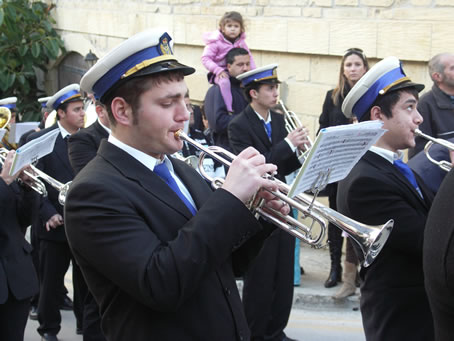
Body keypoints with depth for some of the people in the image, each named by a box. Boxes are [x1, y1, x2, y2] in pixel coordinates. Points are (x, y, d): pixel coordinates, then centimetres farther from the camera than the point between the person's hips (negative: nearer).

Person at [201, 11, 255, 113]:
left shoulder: (241, 42, 7)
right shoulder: (216, 42, -10)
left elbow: (248, 56, 15)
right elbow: (205, 58, -13)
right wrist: (218, 70, -25)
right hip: (220, 74, -5)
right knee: (224, 82, -38)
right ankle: (229, 110, -39)